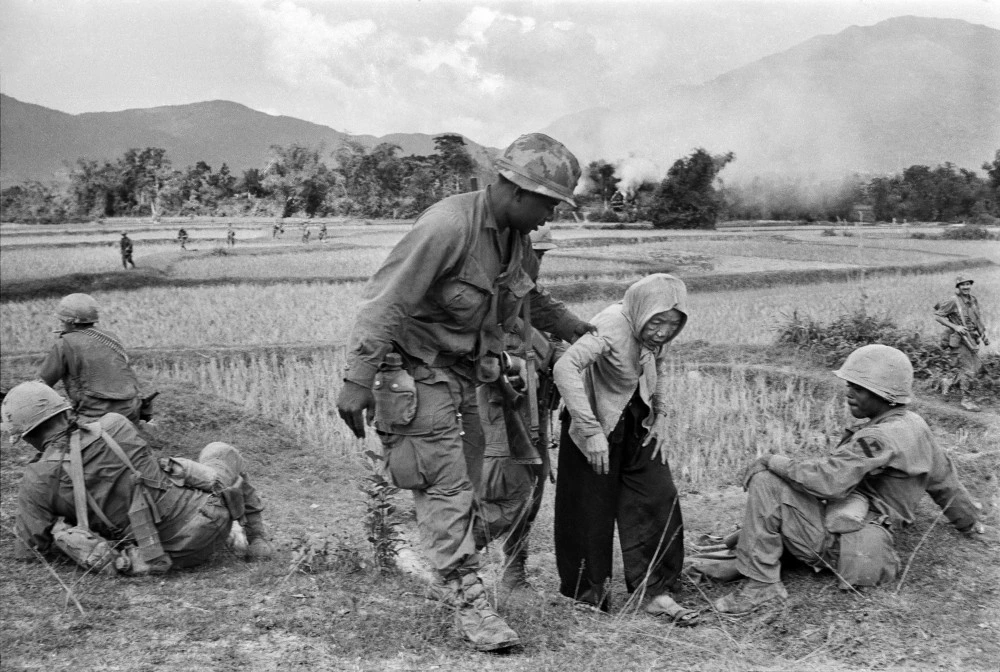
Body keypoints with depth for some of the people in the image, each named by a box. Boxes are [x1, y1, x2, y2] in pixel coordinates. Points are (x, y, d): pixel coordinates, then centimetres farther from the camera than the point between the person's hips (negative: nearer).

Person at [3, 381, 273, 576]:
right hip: (206, 513, 0)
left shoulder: (37, 482, -4)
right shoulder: (114, 426, -2)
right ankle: (256, 538, 25)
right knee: (221, 452, 30)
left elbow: (27, 551, 6)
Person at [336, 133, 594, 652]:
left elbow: (526, 296, 25)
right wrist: (357, 381, -27)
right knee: (446, 487, -9)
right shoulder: (446, 227, -24)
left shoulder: (516, 235, 3)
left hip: (463, 372, 9)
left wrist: (570, 326, 22)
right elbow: (384, 302, -25)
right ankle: (469, 602, -4)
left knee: (466, 483, 11)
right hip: (417, 370, -8)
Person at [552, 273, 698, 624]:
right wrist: (591, 430, -40)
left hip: (636, 421, 7)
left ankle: (655, 591, 10)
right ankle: (586, 593, 22)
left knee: (659, 499, 0)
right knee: (593, 510, 2)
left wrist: (660, 417, 4)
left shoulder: (656, 333, -6)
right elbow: (565, 367, -40)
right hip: (597, 422, -6)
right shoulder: (612, 326, -29)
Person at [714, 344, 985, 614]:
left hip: (837, 541, -10)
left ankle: (761, 583, -15)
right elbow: (944, 479, 24)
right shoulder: (915, 426, 11)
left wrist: (774, 461, -17)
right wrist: (969, 521, 39)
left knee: (764, 483, -19)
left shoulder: (880, 438, -21)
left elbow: (828, 478, -29)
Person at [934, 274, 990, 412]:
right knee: (968, 370, -7)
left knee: (977, 367, 12)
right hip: (959, 341, -7)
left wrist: (984, 334, 13)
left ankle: (950, 382, 31)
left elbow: (978, 318, 20)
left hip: (971, 340, 7)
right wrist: (955, 327, -19)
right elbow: (937, 316, -11)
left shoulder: (973, 300, 7)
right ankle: (966, 400, 5)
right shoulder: (952, 301, -14)